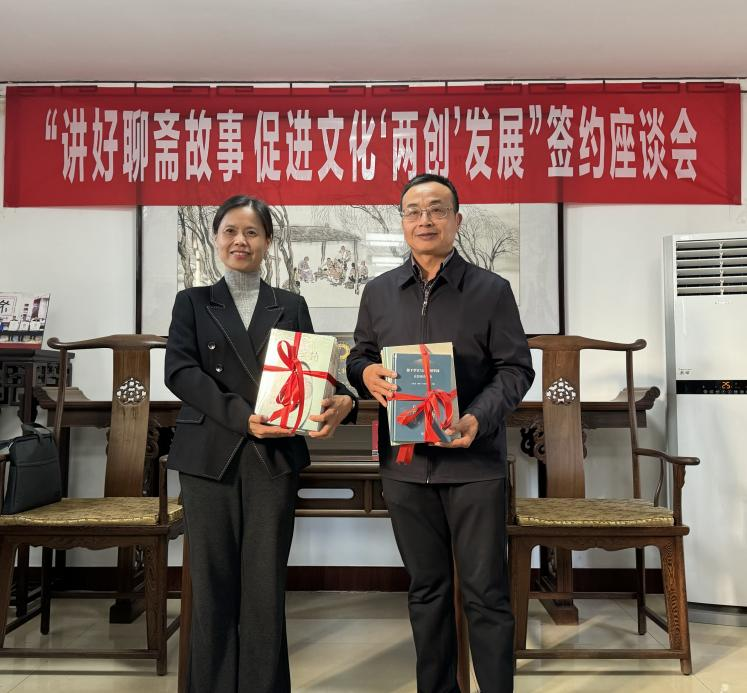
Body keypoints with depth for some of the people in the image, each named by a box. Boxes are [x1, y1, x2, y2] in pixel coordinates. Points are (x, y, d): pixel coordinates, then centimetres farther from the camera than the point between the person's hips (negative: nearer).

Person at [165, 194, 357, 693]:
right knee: (213, 584, 7)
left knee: (266, 586, 5)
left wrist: (341, 400, -18)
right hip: (209, 457, 0)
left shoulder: (291, 306, 13)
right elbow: (180, 370, -4)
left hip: (275, 457, 1)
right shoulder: (193, 302, 10)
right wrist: (240, 414, -19)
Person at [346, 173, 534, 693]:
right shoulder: (378, 292, 9)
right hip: (405, 461, 3)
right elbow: (359, 357, 16)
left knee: (485, 591, 5)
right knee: (426, 589, 15)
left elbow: (516, 368, -2)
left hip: (474, 461, -3)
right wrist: (366, 373, -8)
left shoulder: (491, 290, -1)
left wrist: (478, 420, -19)